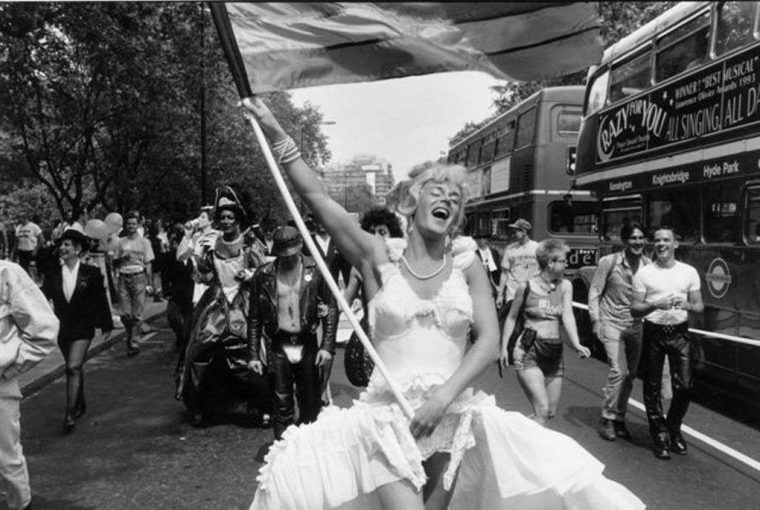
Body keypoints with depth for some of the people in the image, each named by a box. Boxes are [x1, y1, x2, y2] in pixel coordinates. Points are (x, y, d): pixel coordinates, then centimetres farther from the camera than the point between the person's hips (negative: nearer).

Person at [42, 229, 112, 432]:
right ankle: (80, 404, 38)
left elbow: (101, 300, 0)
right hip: (62, 328, 4)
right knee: (75, 368, 18)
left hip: (82, 328, -4)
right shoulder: (53, 274, 1)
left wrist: (106, 325, 6)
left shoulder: (91, 273, -6)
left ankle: (69, 414, -13)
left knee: (73, 368, -15)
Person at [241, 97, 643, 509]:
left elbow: (488, 340, -2)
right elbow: (317, 198, -4)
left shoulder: (466, 266, 6)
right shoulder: (379, 257, 1)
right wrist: (276, 134, -7)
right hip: (389, 416, -2)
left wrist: (446, 394, -16)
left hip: (454, 416, 2)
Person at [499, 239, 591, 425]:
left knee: (551, 412, 12)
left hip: (554, 353, 5)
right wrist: (504, 347, 0)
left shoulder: (565, 286, 3)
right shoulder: (526, 287, -6)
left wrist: (576, 344, -25)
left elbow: (567, 315, -9)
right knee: (542, 410, -15)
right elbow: (512, 318, 4)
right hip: (529, 352, -5)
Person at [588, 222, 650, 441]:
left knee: (630, 375, 10)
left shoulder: (648, 265, -3)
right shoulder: (609, 262, -12)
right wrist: (595, 320, -10)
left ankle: (619, 418, 27)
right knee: (618, 371, -14)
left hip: (635, 325, 4)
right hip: (611, 323, -4)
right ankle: (607, 418, 3)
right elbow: (594, 292, -5)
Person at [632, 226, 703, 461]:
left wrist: (687, 305, -14)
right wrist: (655, 305, -20)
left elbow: (699, 306, 8)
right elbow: (634, 310, -2)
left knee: (684, 386, -1)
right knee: (652, 388, 4)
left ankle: (673, 429, 24)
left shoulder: (689, 272, 6)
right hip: (653, 333, -1)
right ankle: (659, 435, 20)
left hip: (680, 333, 1)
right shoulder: (644, 273, 0)